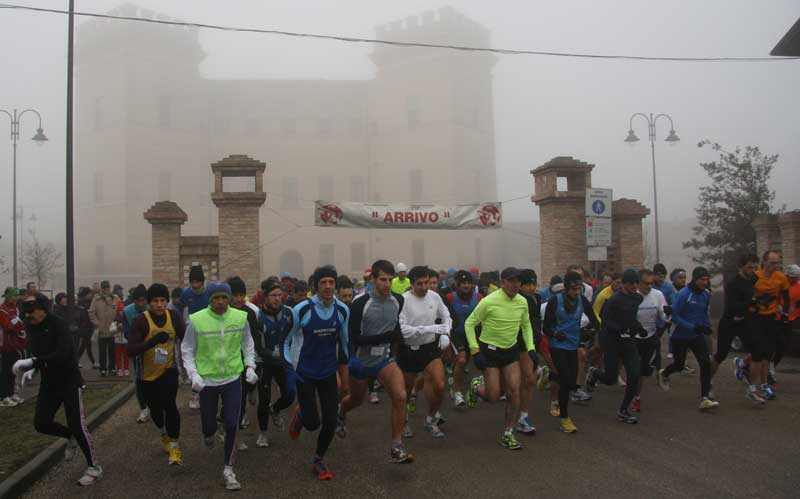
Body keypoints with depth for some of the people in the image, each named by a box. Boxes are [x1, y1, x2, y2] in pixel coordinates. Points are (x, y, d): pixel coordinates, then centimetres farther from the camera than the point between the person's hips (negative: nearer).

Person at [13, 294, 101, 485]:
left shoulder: (58, 324, -21)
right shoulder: (32, 327, 2)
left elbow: (62, 354, -33)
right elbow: (38, 353, 15)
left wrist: (32, 362, -39)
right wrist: (32, 369, -4)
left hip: (69, 381, -7)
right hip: (48, 382, 7)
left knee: (76, 424, -6)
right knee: (41, 423, 1)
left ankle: (94, 468, 8)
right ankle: (71, 437, 32)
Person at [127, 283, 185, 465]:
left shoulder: (174, 316, -9)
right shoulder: (141, 320, -19)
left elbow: (184, 339, 5)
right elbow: (131, 350, -25)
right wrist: (152, 341, -39)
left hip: (169, 370, 0)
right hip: (148, 374, 0)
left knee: (169, 405, -19)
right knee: (155, 409, 16)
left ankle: (174, 447, -5)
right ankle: (164, 434, 49)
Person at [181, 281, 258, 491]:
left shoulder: (240, 317, -7)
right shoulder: (196, 320, -13)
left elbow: (247, 345, 8)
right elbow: (187, 350, -2)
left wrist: (250, 366, -2)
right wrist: (193, 374, -12)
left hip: (233, 379, 1)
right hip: (207, 380, -1)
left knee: (232, 426, -2)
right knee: (209, 425, 10)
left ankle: (228, 470, 16)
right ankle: (209, 433, 50)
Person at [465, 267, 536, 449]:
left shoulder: (522, 302, -2)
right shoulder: (489, 301, -19)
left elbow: (526, 325, 15)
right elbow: (469, 323, -12)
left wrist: (531, 348, 5)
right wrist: (475, 351, -17)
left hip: (511, 351, 5)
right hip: (489, 350, -5)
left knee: (514, 392, -3)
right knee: (493, 397, -5)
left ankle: (508, 434, 11)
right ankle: (476, 386, 31)